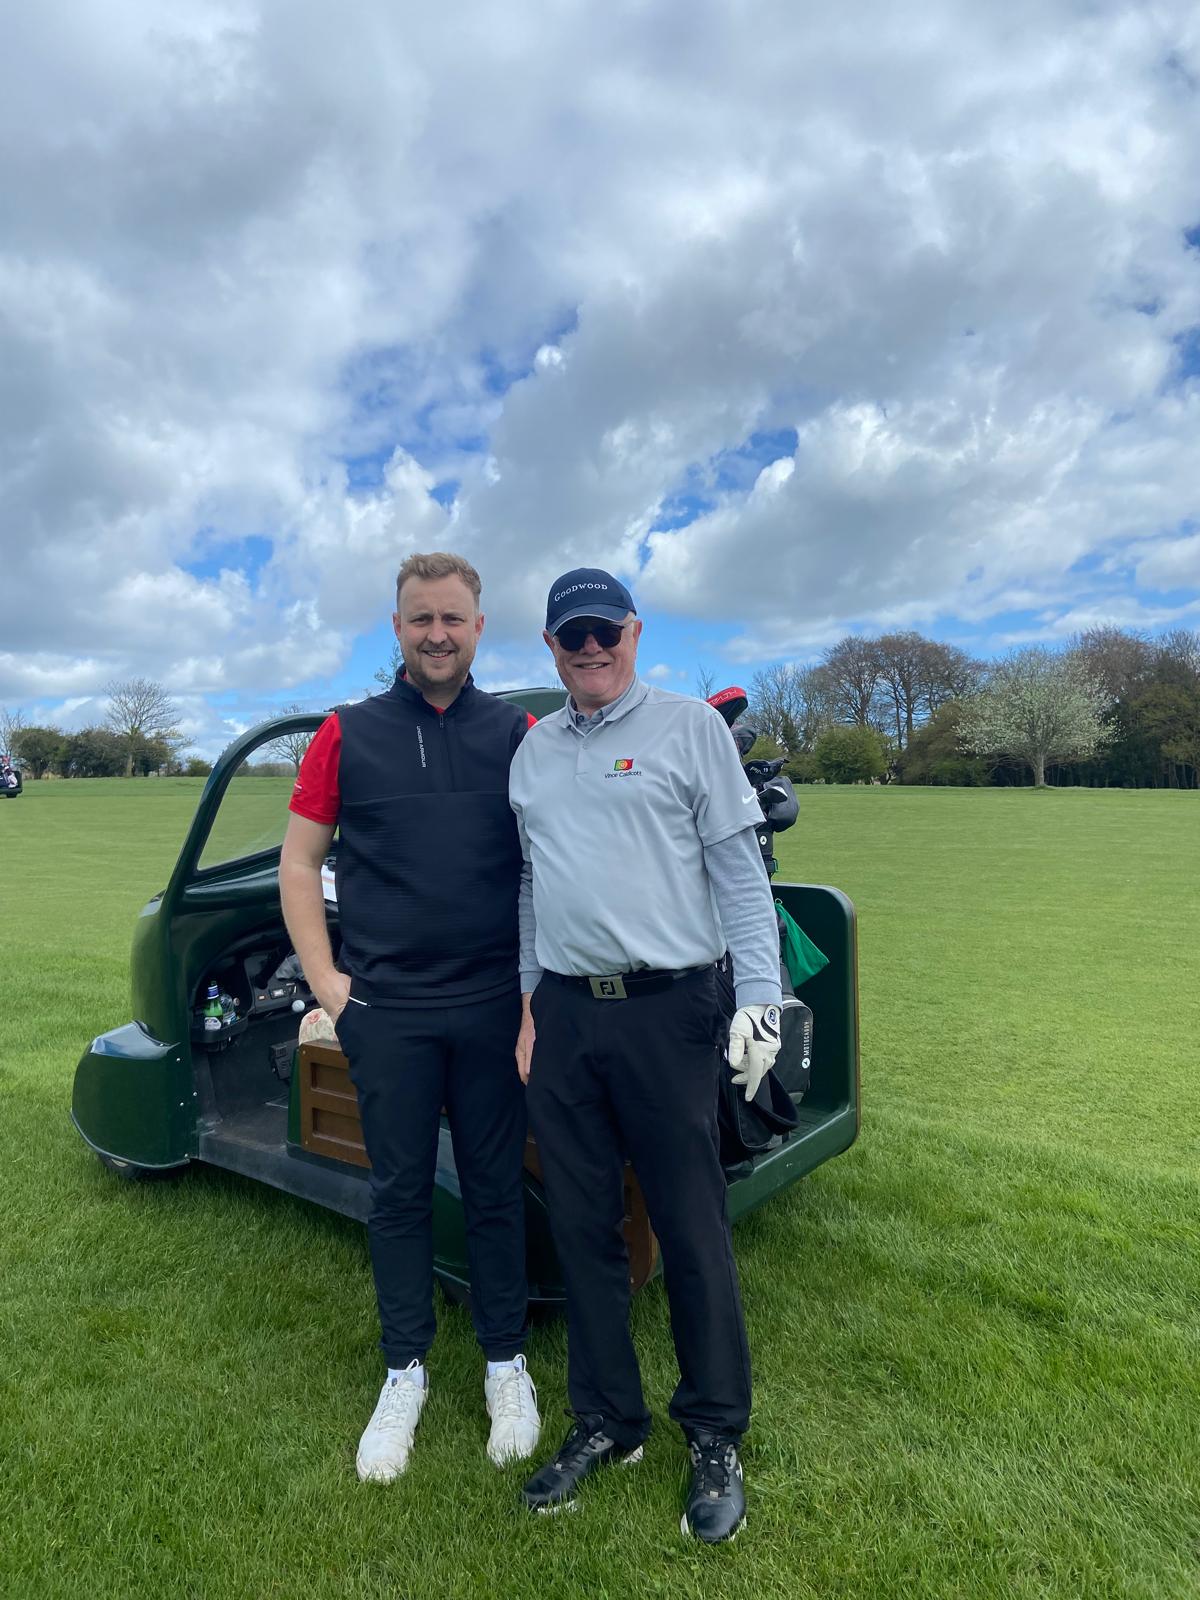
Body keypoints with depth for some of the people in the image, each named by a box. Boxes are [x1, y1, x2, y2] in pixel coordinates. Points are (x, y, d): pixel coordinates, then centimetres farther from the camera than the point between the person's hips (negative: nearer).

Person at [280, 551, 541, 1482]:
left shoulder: (518, 735, 2)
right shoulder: (347, 735, 3)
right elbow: (299, 861, 6)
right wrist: (324, 977, -1)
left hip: (494, 1006, 0)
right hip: (386, 1010, 1)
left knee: (495, 1188, 12)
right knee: (399, 1191, 13)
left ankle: (507, 1363, 32)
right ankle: (405, 1371, 33)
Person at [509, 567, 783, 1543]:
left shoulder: (689, 725, -1)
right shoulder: (534, 751, 14)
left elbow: (738, 868, -4)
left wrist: (759, 996, -11)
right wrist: (532, 1003, 14)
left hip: (667, 1008, -5)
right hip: (565, 1014, 5)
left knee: (692, 1229, 5)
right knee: (583, 1227, 13)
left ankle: (717, 1436, 26)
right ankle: (607, 1422, 32)